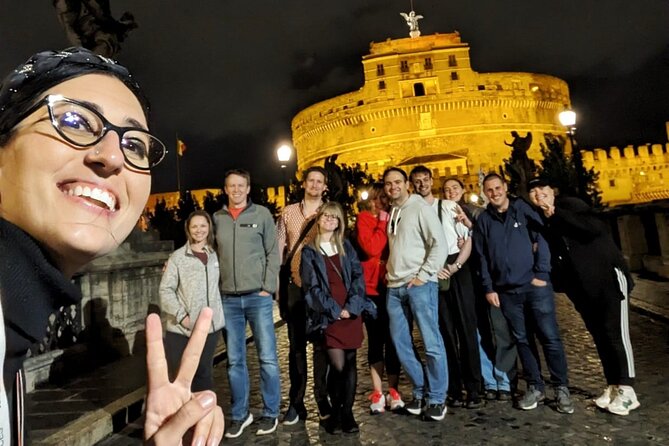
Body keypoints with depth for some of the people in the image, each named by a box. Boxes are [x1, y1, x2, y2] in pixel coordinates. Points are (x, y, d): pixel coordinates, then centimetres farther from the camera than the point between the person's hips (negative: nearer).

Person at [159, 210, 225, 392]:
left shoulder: (215, 255, 7)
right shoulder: (178, 257, -5)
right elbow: (165, 289, -7)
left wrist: (217, 314, 3)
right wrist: (181, 315, -14)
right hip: (180, 329, -3)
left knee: (204, 373, 14)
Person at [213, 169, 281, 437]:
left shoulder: (262, 214, 3)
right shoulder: (217, 218, 9)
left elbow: (273, 253, 1)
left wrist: (268, 288, -6)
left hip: (257, 296, -2)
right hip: (228, 299, 2)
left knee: (267, 358, 3)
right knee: (235, 361, 10)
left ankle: (270, 413, 19)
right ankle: (239, 415, 24)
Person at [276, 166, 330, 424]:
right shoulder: (288, 212, 6)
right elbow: (279, 247, 6)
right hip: (295, 286, 1)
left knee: (321, 344, 7)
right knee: (296, 345, 9)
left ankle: (322, 400, 21)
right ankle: (296, 403, 20)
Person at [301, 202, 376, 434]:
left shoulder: (346, 246, 12)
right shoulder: (309, 251, 4)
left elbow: (358, 276, 4)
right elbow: (311, 287, -2)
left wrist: (352, 306, -9)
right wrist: (334, 310, -9)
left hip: (351, 312, 3)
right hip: (329, 315, -3)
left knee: (350, 364, 4)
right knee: (338, 366, -8)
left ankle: (347, 413, 17)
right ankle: (335, 411, 14)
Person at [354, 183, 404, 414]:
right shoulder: (364, 219, 0)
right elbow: (371, 248, -15)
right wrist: (383, 223, -9)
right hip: (372, 287, -3)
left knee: (393, 339, 7)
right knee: (375, 339, 5)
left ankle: (393, 391, 19)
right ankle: (377, 392, 16)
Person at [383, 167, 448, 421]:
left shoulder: (420, 207, -3)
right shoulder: (391, 212, 16)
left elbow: (439, 244, -9)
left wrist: (423, 276, -12)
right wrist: (389, 272, 10)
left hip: (419, 285, -7)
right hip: (394, 287, 7)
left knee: (432, 343, -2)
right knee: (400, 343, 10)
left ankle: (437, 399, 13)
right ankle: (420, 392, 25)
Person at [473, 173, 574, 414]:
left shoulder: (523, 209, 3)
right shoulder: (483, 220, 9)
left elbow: (542, 239, -2)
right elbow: (482, 256, 8)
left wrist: (541, 274, -10)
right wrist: (488, 288, 3)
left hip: (535, 284, -2)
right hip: (506, 290, 2)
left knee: (550, 337, 1)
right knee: (521, 340, 9)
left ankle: (561, 389, 15)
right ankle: (535, 387, 21)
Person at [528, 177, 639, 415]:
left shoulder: (571, 204, -9)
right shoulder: (540, 221, 7)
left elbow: (596, 228, -26)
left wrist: (557, 213, -27)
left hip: (608, 277, -6)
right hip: (582, 287, 6)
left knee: (615, 333, -5)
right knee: (599, 335, 11)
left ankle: (626, 391, 4)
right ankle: (612, 387, 21)